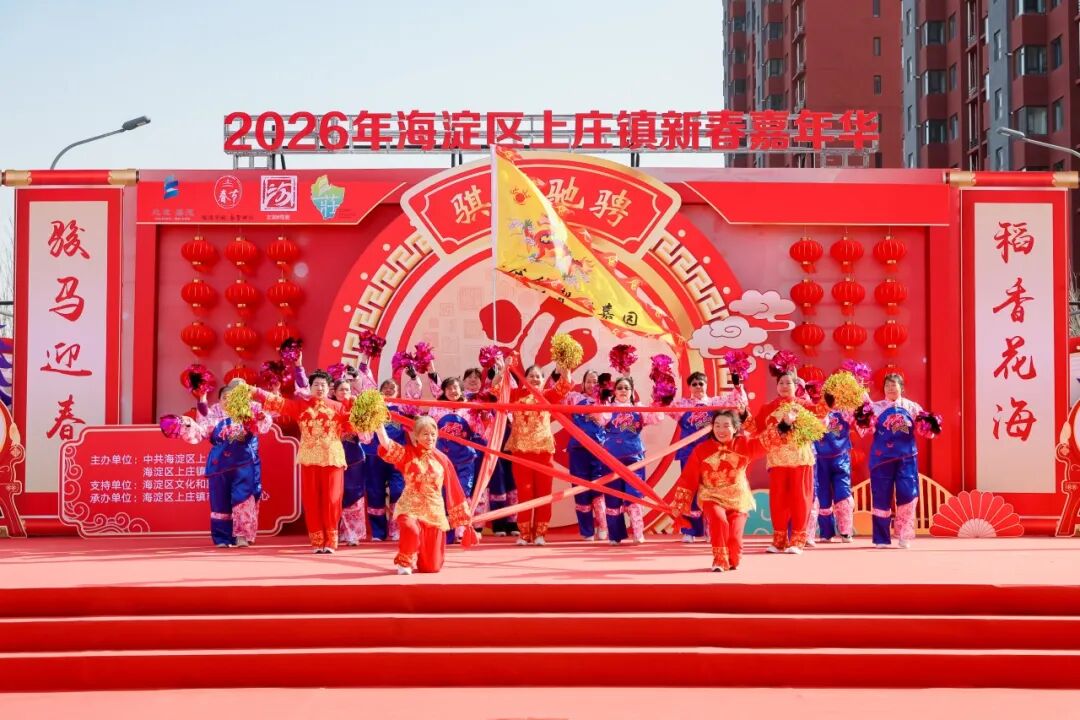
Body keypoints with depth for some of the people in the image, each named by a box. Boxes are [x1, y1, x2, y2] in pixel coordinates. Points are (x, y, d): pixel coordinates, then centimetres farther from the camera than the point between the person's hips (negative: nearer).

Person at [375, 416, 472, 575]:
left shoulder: (442, 459, 3)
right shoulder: (407, 453, -2)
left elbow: (453, 490, 7)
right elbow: (386, 445, -20)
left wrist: (463, 517, 9)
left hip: (434, 511, 2)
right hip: (410, 507, -2)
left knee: (431, 566, 5)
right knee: (411, 530, -40)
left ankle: (417, 557, 43)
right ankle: (405, 562, -9)